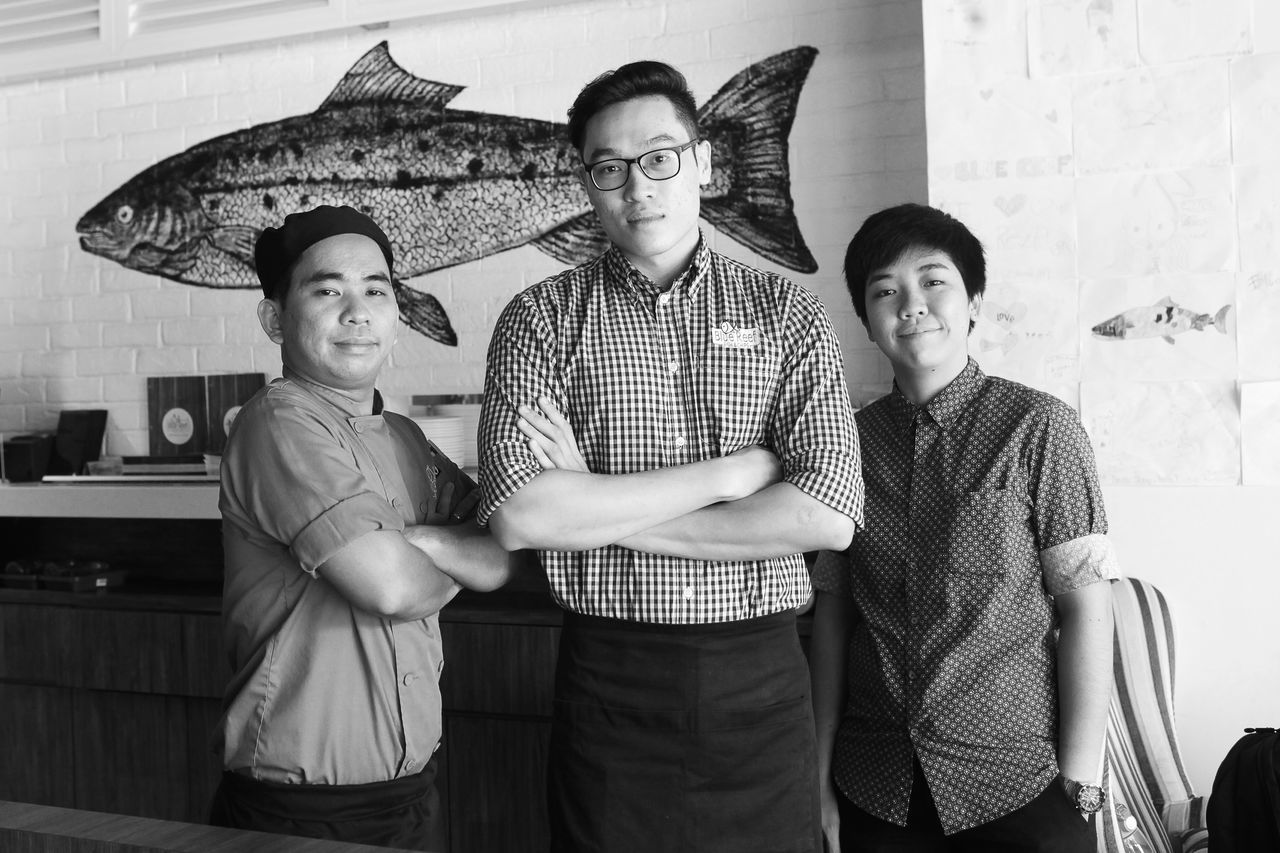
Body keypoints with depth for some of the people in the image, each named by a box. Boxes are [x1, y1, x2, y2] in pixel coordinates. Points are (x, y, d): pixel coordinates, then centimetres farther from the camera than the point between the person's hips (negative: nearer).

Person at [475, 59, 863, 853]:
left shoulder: (788, 313, 2)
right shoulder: (542, 318, 1)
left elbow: (828, 514, -10)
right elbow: (518, 514, -14)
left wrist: (595, 510, -10)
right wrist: (728, 472, -12)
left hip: (761, 676, 1)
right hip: (607, 676, -1)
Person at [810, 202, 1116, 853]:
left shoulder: (1038, 427, -7)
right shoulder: (850, 443, 1)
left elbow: (1085, 606, -8)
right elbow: (832, 612, 2)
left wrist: (1080, 786, -11)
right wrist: (819, 779, -1)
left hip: (1016, 780, -2)